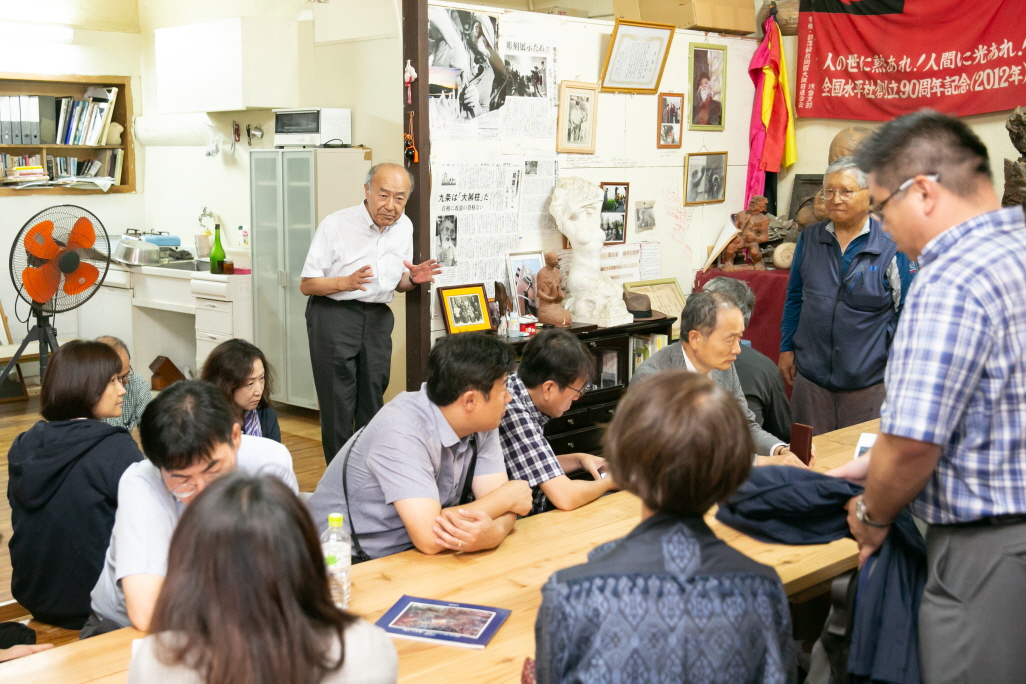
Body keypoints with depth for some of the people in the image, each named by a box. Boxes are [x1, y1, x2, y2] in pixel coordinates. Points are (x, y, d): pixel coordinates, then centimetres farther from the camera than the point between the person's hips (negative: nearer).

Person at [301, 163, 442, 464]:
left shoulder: (404, 226, 5)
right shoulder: (336, 224, -13)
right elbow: (306, 284, -11)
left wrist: (413, 279, -6)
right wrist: (346, 282, -29)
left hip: (377, 317, 5)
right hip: (333, 315, -5)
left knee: (372, 401, 9)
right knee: (338, 404, -5)